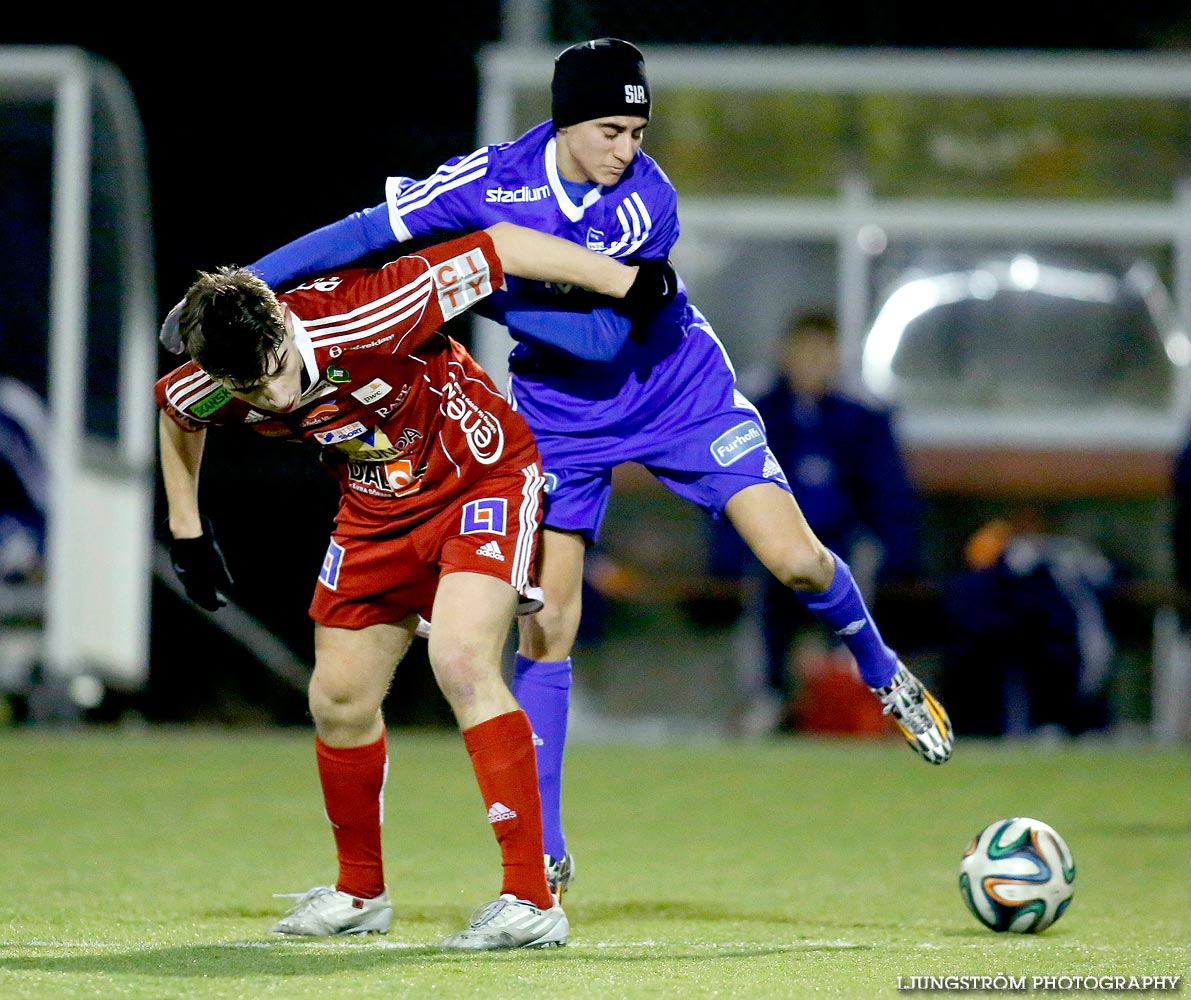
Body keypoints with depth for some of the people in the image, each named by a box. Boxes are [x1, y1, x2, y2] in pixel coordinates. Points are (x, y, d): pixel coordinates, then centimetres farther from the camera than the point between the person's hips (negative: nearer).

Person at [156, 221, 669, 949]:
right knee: (339, 699, 9)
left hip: (484, 474, -6)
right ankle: (360, 893, 33)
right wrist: (187, 531, 12)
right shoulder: (210, 390, -19)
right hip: (377, 510, 6)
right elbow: (175, 411, 9)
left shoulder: (354, 317, -36)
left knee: (460, 662, -25)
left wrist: (630, 285, -23)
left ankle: (532, 899, -25)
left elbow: (497, 248, -28)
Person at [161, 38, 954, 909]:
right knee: (546, 630, -5)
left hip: (682, 391, -1)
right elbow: (369, 232, -19)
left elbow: (604, 337, -27)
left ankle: (883, 674, 22)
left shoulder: (648, 203, -25)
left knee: (796, 559, -11)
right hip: (561, 415, 1)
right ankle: (545, 854, 3)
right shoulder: (495, 180, -20)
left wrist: (486, 294, -31)